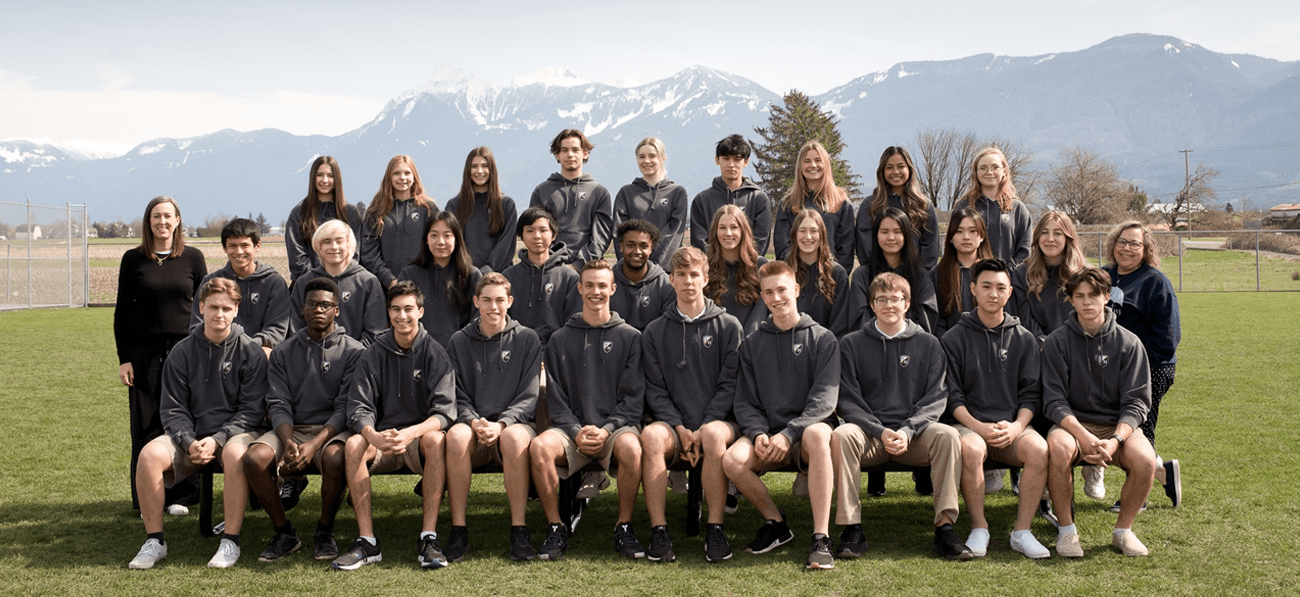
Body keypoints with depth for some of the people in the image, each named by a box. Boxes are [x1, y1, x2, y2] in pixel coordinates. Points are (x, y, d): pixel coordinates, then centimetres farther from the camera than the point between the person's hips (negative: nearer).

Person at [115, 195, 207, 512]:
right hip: (144, 353, 0)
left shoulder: (193, 257, 5)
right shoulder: (133, 259, 5)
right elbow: (122, 312, 6)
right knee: (146, 426, 2)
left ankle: (180, 496, 12)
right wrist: (123, 359, -1)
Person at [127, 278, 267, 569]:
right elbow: (173, 409, 5)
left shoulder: (250, 352, 1)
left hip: (234, 433, -3)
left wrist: (217, 440, -17)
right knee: (150, 454, -25)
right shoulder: (182, 353, 8)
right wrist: (190, 442, -14)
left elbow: (251, 409, -4)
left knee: (235, 453, -37)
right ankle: (154, 541, -12)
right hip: (190, 436, 3)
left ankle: (230, 542, -27)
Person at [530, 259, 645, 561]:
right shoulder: (560, 339, 14)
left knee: (631, 448, -35)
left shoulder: (630, 337, 11)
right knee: (540, 446, -30)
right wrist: (576, 431, -10)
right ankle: (555, 527, -13)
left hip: (617, 426, -1)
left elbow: (633, 397, 3)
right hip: (571, 428, 1)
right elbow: (556, 398, 7)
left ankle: (624, 526, -14)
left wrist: (606, 428, -13)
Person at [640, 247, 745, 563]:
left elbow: (729, 385, 2)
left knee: (715, 434, -36)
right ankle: (659, 531, -28)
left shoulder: (728, 326, 11)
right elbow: (655, 390, 7)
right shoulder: (655, 332, 15)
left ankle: (715, 529, -27)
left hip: (718, 421, -1)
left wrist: (703, 428, -11)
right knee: (651, 435, -33)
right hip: (673, 423, 1)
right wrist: (681, 429, -10)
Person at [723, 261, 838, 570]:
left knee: (817, 434, -39)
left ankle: (821, 537, -35)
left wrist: (788, 434, -18)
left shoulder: (821, 338, 6)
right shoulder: (752, 344, 15)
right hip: (767, 432, 3)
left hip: (806, 429, -2)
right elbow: (745, 401, 9)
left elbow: (824, 399, -5)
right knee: (732, 460, -29)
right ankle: (776, 522, -1)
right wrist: (758, 433, -13)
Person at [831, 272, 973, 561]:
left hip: (915, 432, 1)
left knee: (948, 435, -30)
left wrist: (907, 431, -15)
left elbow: (936, 398, 3)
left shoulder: (928, 344, 12)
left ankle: (944, 527, -28)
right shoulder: (851, 344, 9)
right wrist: (880, 432, -15)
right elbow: (848, 401, 1)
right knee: (842, 435, -33)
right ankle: (851, 529, -28)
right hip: (869, 433, -1)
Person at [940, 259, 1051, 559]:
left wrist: (1016, 426, -12)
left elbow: (1031, 393, 7)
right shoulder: (954, 338, 7)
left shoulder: (1024, 340, 13)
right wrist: (978, 426, -15)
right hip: (967, 424, -2)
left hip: (1013, 425, 2)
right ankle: (979, 528, -17)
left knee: (1039, 449, -29)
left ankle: (1022, 531, -16)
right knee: (971, 449, -35)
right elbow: (951, 394, 0)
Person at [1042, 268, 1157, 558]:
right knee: (1058, 448, -35)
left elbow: (1136, 402, -3)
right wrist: (1084, 437, -24)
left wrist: (1115, 440, -21)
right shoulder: (1057, 342, 0)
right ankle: (1066, 530, -15)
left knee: (1145, 460, -29)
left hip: (1118, 425, 1)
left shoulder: (1129, 343, 2)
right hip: (1072, 424, -1)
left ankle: (1123, 530, -4)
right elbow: (1054, 400, -7)